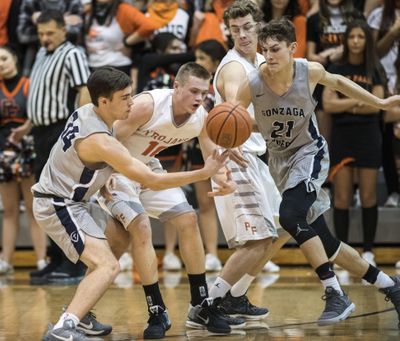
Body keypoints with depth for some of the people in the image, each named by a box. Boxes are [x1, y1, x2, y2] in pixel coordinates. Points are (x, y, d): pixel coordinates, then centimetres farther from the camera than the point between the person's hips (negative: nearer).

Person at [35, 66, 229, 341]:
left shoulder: (86, 112, -1)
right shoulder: (101, 142, -28)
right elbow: (154, 181, -26)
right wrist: (205, 173, -23)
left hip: (72, 200, 10)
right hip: (57, 206, -10)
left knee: (121, 238, 23)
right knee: (108, 266, -21)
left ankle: (80, 314, 23)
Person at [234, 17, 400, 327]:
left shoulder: (310, 71, -16)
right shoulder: (252, 85, -18)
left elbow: (337, 82, 7)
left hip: (310, 153, -3)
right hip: (279, 160, 3)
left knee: (290, 216, -30)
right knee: (323, 241, 7)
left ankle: (335, 294, -24)